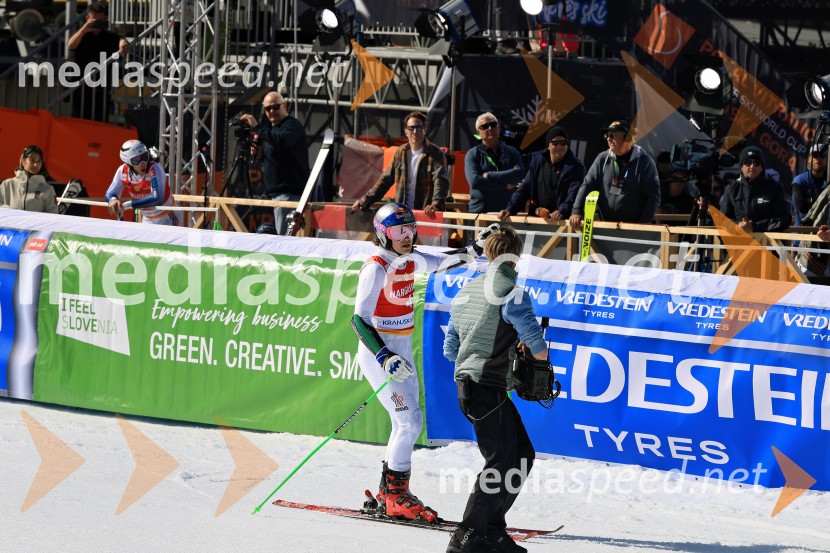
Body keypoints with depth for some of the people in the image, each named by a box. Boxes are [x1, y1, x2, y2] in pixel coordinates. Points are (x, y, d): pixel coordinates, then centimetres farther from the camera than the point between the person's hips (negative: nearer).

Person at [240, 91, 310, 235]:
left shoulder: (292, 125, -8)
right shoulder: (272, 127, 22)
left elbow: (281, 141, -30)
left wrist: (257, 127, -26)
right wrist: (259, 152, 10)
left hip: (289, 193, -10)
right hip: (277, 193, 10)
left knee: (283, 236, -15)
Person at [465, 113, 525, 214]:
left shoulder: (511, 152, 13)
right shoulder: (473, 154, 6)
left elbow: (520, 173, -6)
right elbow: (474, 181, -10)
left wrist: (489, 176, -9)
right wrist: (505, 186, -9)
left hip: (507, 212, 2)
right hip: (480, 212, -2)